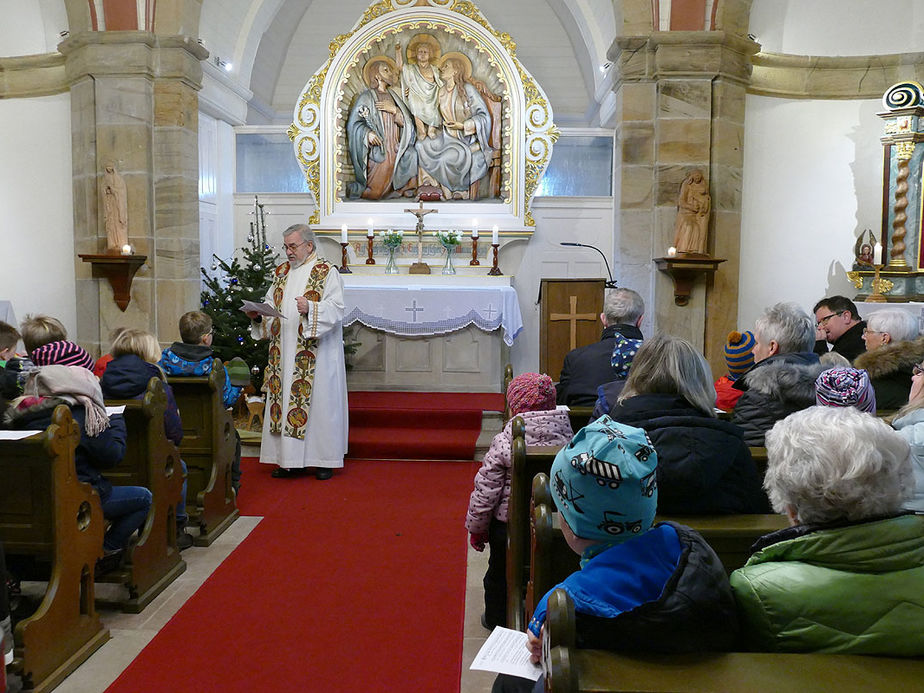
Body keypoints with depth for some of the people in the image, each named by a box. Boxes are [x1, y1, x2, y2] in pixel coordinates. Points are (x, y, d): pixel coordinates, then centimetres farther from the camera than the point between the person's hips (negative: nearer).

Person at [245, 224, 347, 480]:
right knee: (285, 399, 5)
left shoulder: (327, 272, -3)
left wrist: (310, 308, -29)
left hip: (316, 354, -6)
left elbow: (336, 308, -13)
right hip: (284, 351, 6)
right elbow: (272, 305, 17)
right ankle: (290, 459, 13)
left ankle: (323, 459, 7)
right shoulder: (281, 272, 16)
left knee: (318, 401, -2)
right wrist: (258, 315, -3)